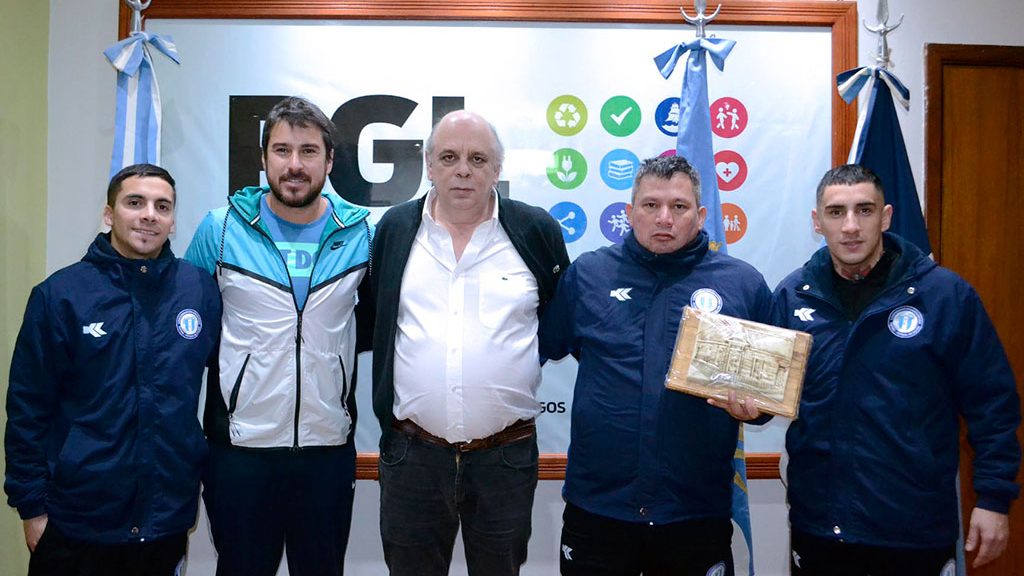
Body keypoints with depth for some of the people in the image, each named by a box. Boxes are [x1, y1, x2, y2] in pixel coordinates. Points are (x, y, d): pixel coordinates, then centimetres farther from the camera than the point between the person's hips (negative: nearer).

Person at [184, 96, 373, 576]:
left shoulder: (360, 233, -1)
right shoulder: (221, 228, -3)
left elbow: (374, 313, 14)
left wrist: (331, 346, 1)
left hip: (329, 445, 1)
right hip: (239, 444, -1)